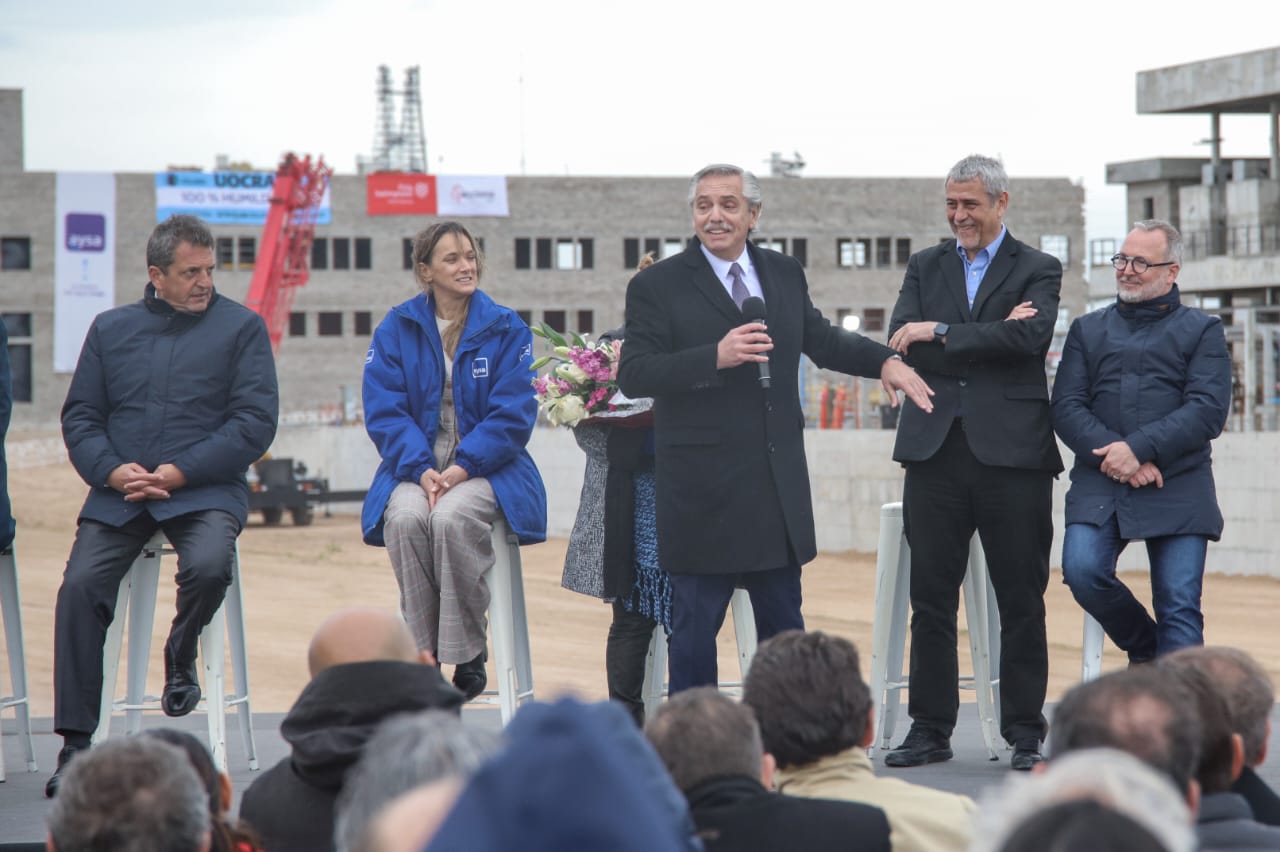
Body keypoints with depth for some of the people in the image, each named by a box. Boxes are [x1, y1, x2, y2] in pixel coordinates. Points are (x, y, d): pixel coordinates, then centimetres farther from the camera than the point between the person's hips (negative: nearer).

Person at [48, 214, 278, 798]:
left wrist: (180, 472, -13)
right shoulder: (111, 329, 16)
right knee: (80, 584, -21)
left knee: (209, 566, -33)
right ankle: (75, 744, -15)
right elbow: (79, 416, 13)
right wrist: (112, 470, -9)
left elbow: (256, 421, -2)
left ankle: (181, 657, 3)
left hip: (204, 491, -2)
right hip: (118, 495, 2)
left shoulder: (241, 327, 7)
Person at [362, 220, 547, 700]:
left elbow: (512, 415, -4)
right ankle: (422, 652, -24)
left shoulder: (507, 330, 4)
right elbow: (385, 413, 0)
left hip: (485, 468, -2)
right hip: (415, 467, 2)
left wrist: (462, 468, -17)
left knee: (452, 517, -34)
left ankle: (468, 656, -22)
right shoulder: (395, 330, 8)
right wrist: (421, 470, -17)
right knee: (405, 518, -32)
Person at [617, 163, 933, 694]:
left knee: (783, 623, 13)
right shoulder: (657, 286, -6)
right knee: (694, 626, 1)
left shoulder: (785, 274, 11)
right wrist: (716, 357, -25)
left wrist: (884, 360, 9)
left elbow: (819, 340, 25)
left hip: (778, 486, 5)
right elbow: (633, 376, -14)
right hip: (702, 489, -5)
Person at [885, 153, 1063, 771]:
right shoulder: (925, 267, 14)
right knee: (931, 598, 5)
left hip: (1011, 452, -3)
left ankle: (1025, 733, 9)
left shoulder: (1036, 270, 4)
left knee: (1021, 601, 2)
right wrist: (991, 334, -11)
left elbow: (1030, 337, -15)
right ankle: (930, 729, 13)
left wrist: (941, 332, -12)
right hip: (935, 450, 3)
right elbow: (901, 342, -2)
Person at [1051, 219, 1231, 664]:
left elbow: (1209, 409, -5)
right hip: (1099, 483, 2)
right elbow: (1066, 407, 6)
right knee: (1082, 570, -20)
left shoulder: (1203, 331, 10)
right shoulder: (1088, 330, 17)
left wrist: (1139, 449, -16)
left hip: (1177, 491, -2)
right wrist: (1112, 454, -12)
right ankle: (1144, 648, 7)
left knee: (1180, 607, -9)